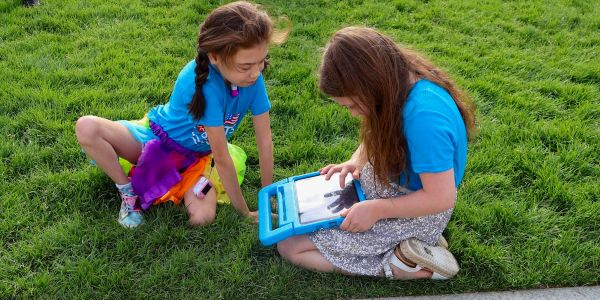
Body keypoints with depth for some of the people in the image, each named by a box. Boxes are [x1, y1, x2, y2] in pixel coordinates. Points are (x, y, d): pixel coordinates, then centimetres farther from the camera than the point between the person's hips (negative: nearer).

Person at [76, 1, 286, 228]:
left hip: (195, 156, 4)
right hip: (157, 139, -3)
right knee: (86, 128, -27)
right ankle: (128, 190, -7)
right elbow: (222, 158, -32)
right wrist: (244, 213, -23)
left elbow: (265, 140, -15)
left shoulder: (251, 76, -22)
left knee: (203, 217, -23)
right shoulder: (204, 83, -38)